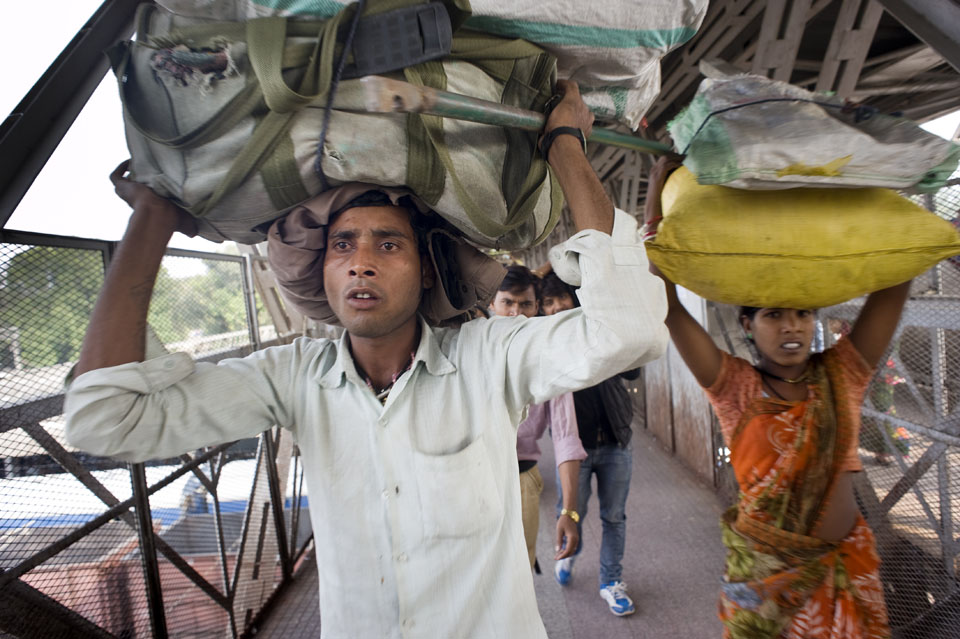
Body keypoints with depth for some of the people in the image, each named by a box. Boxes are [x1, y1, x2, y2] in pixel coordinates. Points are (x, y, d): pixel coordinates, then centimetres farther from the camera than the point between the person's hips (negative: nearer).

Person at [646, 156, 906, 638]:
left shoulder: (842, 375, -5)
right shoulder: (736, 386, -13)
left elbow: (893, 288, -9)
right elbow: (667, 307, -21)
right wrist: (656, 205, -23)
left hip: (844, 566, 3)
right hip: (763, 567, -2)